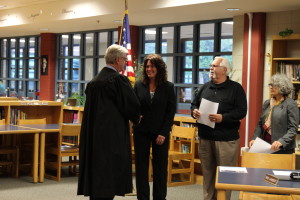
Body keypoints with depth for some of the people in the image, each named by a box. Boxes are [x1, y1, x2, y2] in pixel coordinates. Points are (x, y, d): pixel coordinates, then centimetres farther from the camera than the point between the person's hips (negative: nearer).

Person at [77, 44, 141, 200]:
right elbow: (132, 105, -11)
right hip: (112, 134, -8)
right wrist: (135, 118, 11)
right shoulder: (118, 79, -13)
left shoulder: (94, 81, 10)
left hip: (93, 133, 8)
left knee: (96, 169, 13)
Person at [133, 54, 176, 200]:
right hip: (141, 131, 2)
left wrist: (163, 133, -9)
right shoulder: (139, 85, 4)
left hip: (160, 132, -1)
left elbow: (171, 111, -2)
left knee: (160, 167, 5)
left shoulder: (168, 87, -1)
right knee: (141, 166, 5)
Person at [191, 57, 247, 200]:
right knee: (207, 172, 12)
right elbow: (194, 103, 22)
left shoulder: (235, 88, -2)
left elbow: (241, 111, -9)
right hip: (205, 138, 5)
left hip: (226, 139, -5)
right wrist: (194, 111, -1)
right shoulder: (205, 88, 14)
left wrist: (223, 117, -19)